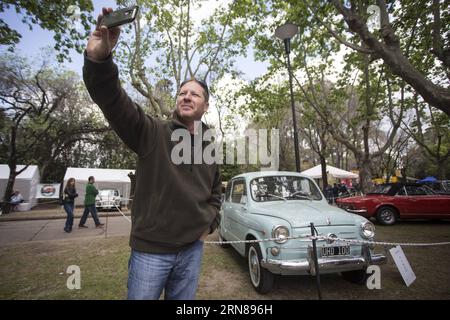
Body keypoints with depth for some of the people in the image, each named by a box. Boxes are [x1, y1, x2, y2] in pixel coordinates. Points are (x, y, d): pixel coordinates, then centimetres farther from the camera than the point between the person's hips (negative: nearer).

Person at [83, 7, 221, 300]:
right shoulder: (152, 132, -7)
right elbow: (112, 100, -23)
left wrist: (210, 224, 7)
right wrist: (99, 58, -40)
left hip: (192, 249, 4)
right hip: (151, 249, -4)